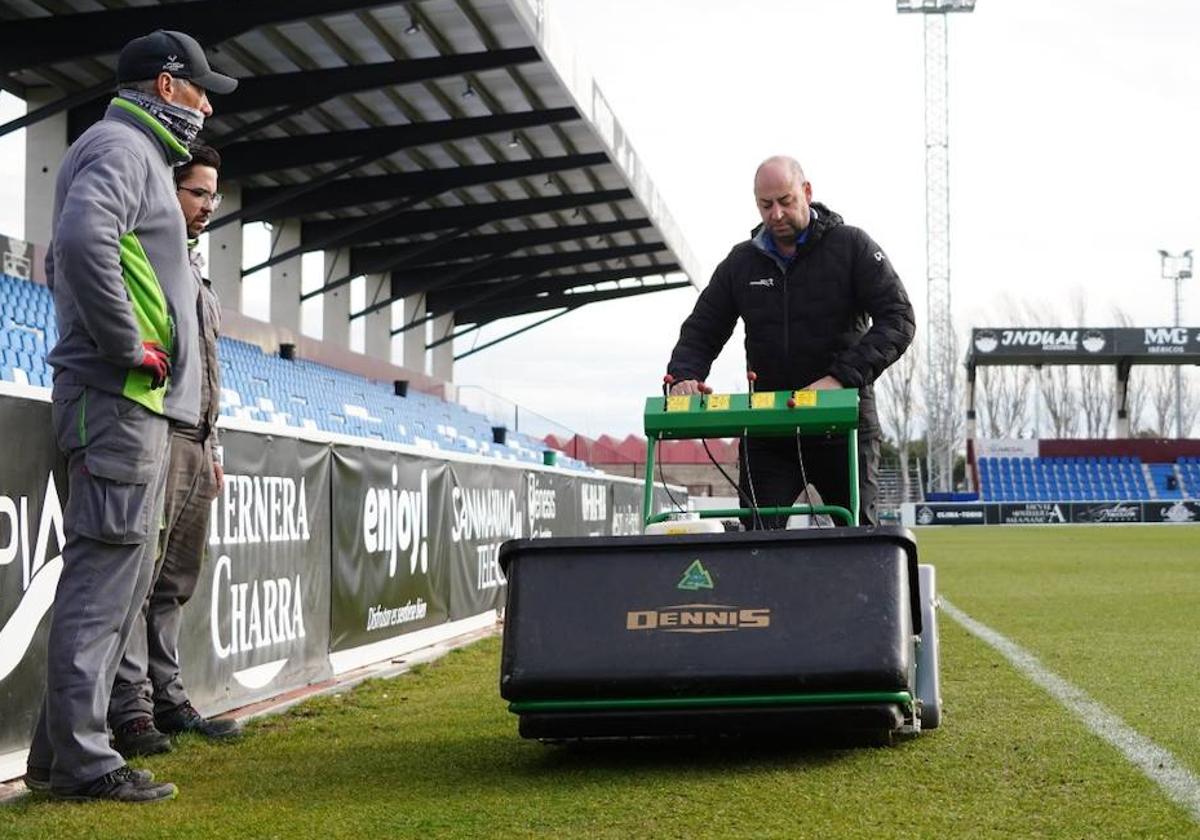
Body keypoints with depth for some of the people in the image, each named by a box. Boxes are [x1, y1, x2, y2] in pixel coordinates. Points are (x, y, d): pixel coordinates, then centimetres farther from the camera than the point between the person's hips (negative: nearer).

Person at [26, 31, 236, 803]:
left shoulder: (136, 156, 25)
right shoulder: (121, 147, -7)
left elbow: (63, 260, 31)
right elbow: (82, 239, -27)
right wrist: (126, 347, -21)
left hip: (141, 403, 10)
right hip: (121, 397, -10)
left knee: (121, 579, 10)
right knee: (105, 574, -11)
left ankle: (62, 751, 13)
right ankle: (82, 761, -10)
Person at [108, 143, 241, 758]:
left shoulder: (194, 269, 25)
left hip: (195, 442, 9)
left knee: (175, 581, 9)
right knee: (139, 570, -11)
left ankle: (165, 698, 12)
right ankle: (130, 708, -13)